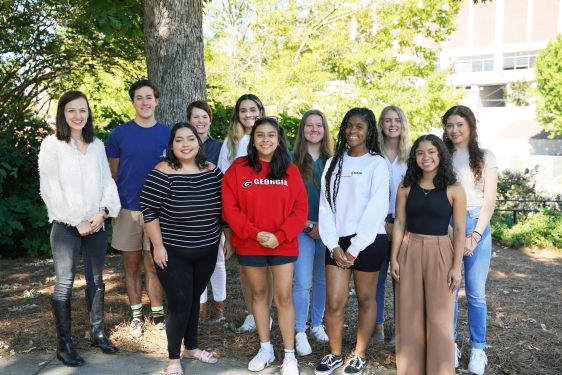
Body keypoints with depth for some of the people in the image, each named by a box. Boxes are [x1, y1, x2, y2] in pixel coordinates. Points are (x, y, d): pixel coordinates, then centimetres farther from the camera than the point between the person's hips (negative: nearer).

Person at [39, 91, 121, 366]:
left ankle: (97, 333, 25)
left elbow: (107, 181, 7)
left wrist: (103, 211, -8)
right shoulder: (52, 144, -4)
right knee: (65, 283, 1)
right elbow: (50, 189, -10)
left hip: (97, 224, 4)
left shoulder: (97, 145, 9)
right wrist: (76, 221, -12)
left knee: (96, 280, 12)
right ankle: (64, 343, 12)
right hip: (66, 225, -4)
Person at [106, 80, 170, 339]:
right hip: (128, 209, 0)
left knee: (154, 265, 7)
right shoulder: (119, 134, 0)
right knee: (132, 266, 10)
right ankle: (136, 315, 23)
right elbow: (112, 174, 6)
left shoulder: (168, 134, 2)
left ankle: (157, 314, 19)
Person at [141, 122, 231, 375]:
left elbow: (223, 208, 9)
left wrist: (229, 238, 8)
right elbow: (149, 211, -14)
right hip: (173, 252, -4)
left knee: (194, 299, 18)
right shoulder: (163, 173, -15)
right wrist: (158, 246, -15)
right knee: (180, 303, -1)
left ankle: (191, 347, 36)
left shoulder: (213, 171, 0)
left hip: (207, 251, 5)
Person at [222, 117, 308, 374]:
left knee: (284, 297, 4)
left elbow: (300, 208, -3)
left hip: (283, 245, 0)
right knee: (259, 294, 14)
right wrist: (254, 233, -16)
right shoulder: (238, 168, -3)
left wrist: (280, 236, -14)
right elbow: (229, 207, -6)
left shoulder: (290, 170, 0)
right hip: (249, 245, 1)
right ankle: (265, 350, 29)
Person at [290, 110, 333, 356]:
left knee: (323, 280, 11)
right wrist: (307, 224, -9)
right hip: (303, 229, -2)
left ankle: (317, 325, 26)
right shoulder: (291, 159, -1)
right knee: (303, 282, -4)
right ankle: (300, 333, 8)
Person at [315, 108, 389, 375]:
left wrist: (355, 248, -13)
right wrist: (334, 245, -6)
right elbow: (326, 207, 4)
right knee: (334, 302, 2)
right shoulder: (333, 163, 9)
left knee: (365, 300, 10)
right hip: (337, 242, 3)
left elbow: (376, 210, -11)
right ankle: (334, 353, 22)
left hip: (367, 241, -3)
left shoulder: (377, 164, -4)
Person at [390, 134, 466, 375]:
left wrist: (457, 266, -7)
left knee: (439, 317, 4)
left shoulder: (454, 189, -3)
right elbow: (399, 224, 4)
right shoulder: (406, 187, 3)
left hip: (440, 254, -2)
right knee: (410, 316, 9)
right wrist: (394, 258, 0)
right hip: (410, 252, 2)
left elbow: (459, 231, -3)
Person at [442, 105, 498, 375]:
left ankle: (478, 348, 15)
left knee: (476, 292, 1)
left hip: (477, 227, -1)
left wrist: (475, 234, -12)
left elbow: (489, 201, -2)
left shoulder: (485, 157, 3)